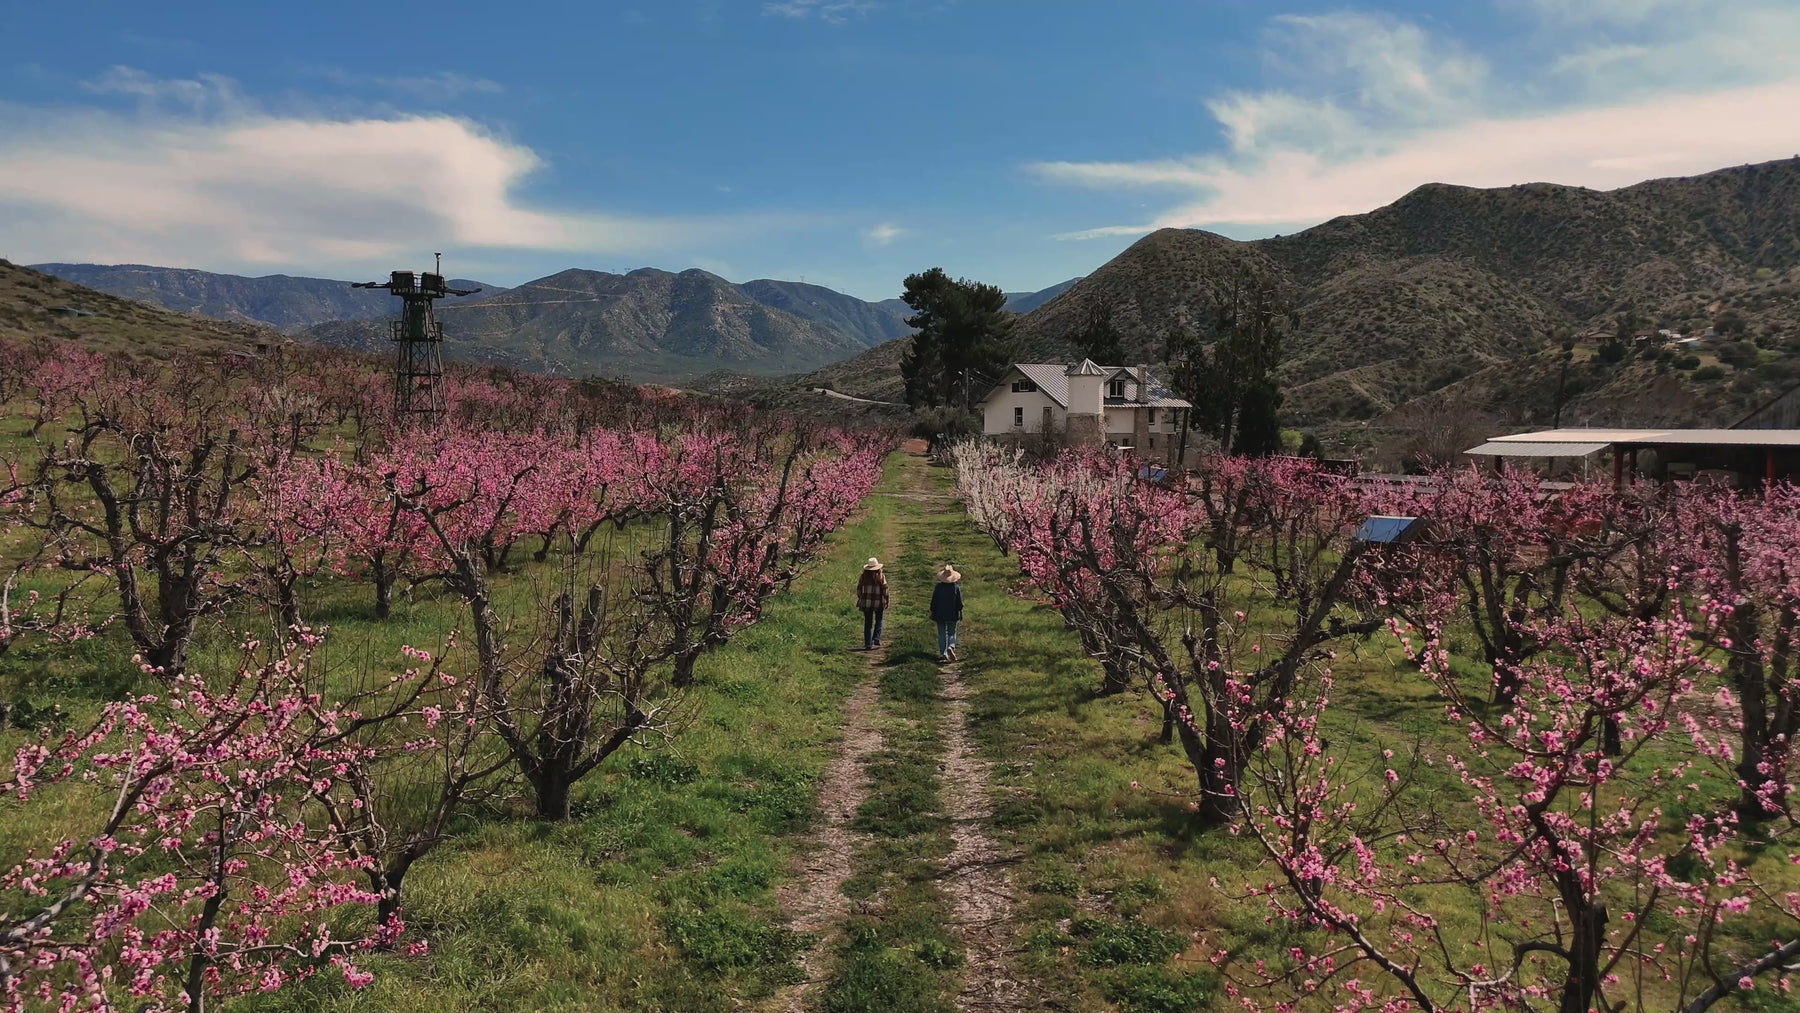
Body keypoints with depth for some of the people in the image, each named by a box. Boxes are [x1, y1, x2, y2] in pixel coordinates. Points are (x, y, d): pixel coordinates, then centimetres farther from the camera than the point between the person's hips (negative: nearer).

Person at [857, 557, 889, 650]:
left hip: (866, 603, 1)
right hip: (878, 603, -1)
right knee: (878, 621, 19)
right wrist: (886, 602, 3)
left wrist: (860, 599, 16)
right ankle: (876, 639, 7)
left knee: (868, 623, 9)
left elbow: (859, 589, 5)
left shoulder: (864, 576, -1)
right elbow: (885, 590, -6)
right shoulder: (881, 576, -6)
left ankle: (868, 644, 6)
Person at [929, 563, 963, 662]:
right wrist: (960, 614, 7)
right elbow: (959, 603, -3)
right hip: (952, 615, 0)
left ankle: (943, 654, 3)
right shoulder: (956, 587, -7)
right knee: (952, 633, 13)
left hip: (940, 615, 0)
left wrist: (933, 614, 9)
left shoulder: (938, 587, -6)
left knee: (942, 635, 7)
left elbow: (934, 602, -1)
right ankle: (951, 647, -12)